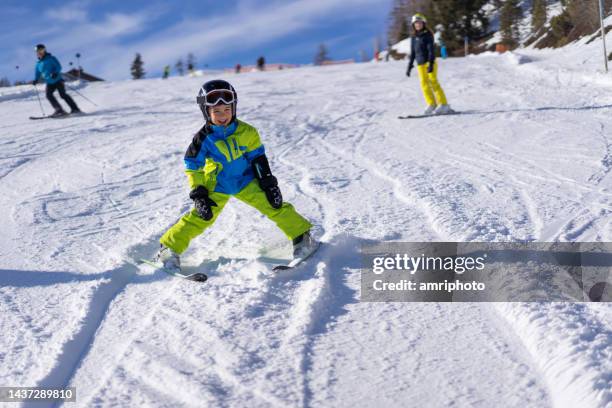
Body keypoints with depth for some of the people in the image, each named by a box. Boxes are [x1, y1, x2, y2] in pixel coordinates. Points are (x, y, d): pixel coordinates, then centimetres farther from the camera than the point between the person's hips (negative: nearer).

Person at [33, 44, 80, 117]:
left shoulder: (51, 59, -3)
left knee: (63, 94, -13)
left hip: (57, 80, -5)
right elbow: (37, 73, 19)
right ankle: (59, 109, -19)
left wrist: (55, 73, -27)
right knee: (48, 95, -17)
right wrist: (36, 80, 0)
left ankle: (75, 109, -7)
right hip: (49, 83, 5)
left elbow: (59, 66, -9)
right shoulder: (38, 64, 12)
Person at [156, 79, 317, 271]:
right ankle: (169, 249, 1)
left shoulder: (246, 131, -13)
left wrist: (268, 183, -3)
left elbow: (258, 158, -1)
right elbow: (193, 167, -7)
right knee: (199, 218, -11)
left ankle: (302, 236, 4)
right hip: (217, 186, -1)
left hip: (245, 181, 1)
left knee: (275, 206, -9)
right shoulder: (204, 138, -16)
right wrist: (199, 194, -12)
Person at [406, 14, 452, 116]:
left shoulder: (428, 34, -4)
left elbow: (431, 49, -11)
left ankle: (443, 105, -12)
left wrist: (431, 63, -20)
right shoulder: (414, 37, 15)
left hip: (429, 62, -7)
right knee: (424, 84, 2)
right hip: (420, 64, 7)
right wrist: (410, 66, 18)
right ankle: (431, 105, 8)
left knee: (433, 82, -13)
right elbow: (412, 53, 21)